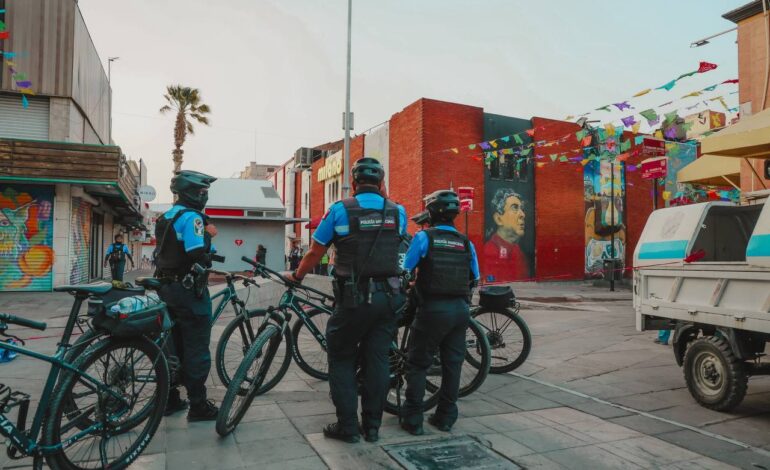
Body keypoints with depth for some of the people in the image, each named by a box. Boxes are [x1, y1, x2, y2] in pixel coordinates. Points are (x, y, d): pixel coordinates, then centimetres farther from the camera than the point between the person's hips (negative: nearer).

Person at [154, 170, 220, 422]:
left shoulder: (165, 217, 14)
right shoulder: (191, 216, -16)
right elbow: (198, 255, -25)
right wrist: (208, 235, -8)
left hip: (167, 287, 10)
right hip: (188, 288, -10)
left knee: (173, 344, 17)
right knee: (197, 349, -2)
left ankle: (169, 399, 26)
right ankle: (198, 405, 5)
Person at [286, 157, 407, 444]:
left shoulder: (339, 210, -5)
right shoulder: (398, 212, 3)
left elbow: (315, 253, 0)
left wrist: (297, 276, 18)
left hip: (353, 298, -3)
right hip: (388, 297, 3)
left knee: (342, 360, 12)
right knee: (377, 360, 12)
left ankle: (347, 427, 13)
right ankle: (372, 426, 21)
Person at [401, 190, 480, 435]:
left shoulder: (424, 237, -6)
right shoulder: (466, 243, 7)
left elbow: (405, 271, -3)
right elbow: (474, 278, 14)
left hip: (433, 309, -4)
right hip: (461, 309, 5)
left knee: (417, 365, 7)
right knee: (452, 364, 13)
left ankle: (412, 420, 10)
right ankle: (445, 417, 22)